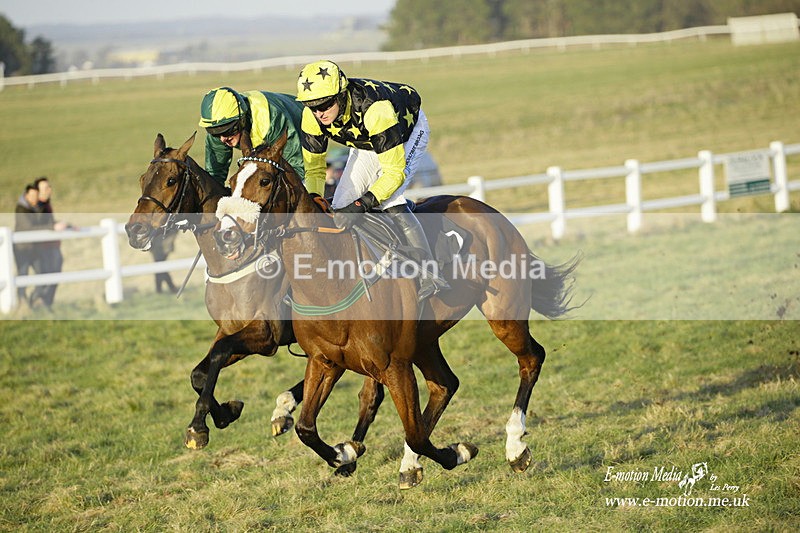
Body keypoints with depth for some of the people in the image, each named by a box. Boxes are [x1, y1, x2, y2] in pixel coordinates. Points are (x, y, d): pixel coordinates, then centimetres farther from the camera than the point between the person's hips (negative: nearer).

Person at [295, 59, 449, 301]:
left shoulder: (374, 109, -44)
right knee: (340, 208, -6)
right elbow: (314, 167, -12)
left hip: (409, 130, -7)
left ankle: (430, 278, -29)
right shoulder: (312, 117, -26)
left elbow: (395, 172, -40)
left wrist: (362, 204, -48)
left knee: (389, 199, -27)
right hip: (366, 144, 7)